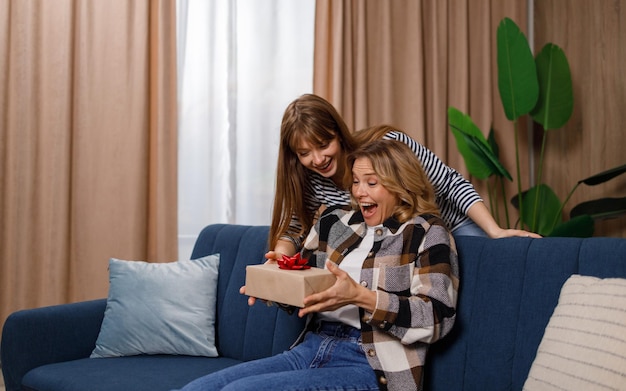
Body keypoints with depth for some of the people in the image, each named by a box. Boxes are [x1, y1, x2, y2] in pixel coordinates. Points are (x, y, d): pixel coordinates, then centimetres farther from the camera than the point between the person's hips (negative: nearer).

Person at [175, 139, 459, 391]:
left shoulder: (426, 232, -1)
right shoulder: (334, 221, 15)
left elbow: (439, 317, -12)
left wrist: (359, 296, -23)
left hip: (371, 366, -6)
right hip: (310, 350, 6)